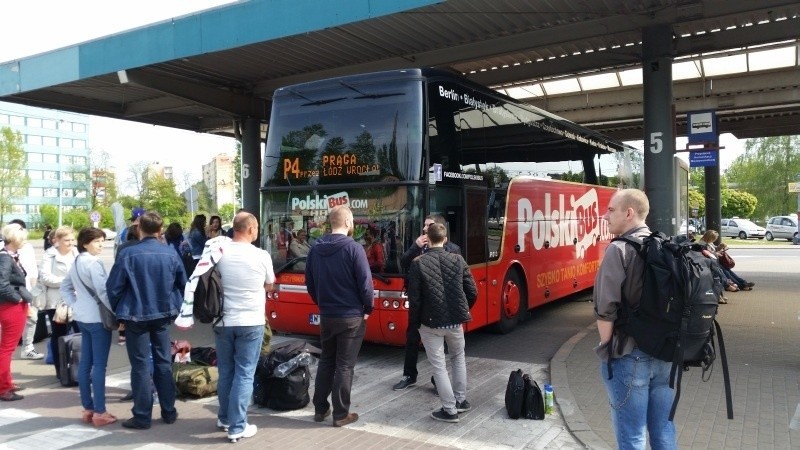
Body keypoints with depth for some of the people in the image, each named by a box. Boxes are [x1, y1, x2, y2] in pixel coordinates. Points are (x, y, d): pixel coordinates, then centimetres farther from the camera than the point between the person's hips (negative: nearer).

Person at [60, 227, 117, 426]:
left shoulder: (76, 262, 12)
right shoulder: (94, 263, -17)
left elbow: (64, 287, 20)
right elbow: (103, 292, -22)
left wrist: (76, 305, 14)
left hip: (82, 317, 9)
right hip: (98, 318, -9)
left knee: (85, 363, 11)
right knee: (99, 365, -4)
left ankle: (88, 409, 19)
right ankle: (99, 412, 0)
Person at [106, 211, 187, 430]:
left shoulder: (128, 254, -13)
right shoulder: (170, 253, -4)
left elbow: (113, 286, -9)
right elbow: (183, 283, 3)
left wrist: (118, 310, 7)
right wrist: (174, 307, 15)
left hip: (137, 315, -3)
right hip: (162, 315, 3)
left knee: (140, 366, 5)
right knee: (163, 362, 13)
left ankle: (142, 417, 12)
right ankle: (168, 412, 20)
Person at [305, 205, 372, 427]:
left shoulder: (316, 248, 2)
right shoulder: (353, 248, -16)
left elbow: (309, 282, 9)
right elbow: (365, 283, -16)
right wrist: (368, 308, -1)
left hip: (326, 315, 5)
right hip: (351, 316, -5)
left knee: (326, 361, 18)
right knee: (344, 365, 3)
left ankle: (320, 409, 25)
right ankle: (341, 414, 11)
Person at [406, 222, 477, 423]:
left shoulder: (418, 263, -11)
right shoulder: (458, 260, -2)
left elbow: (414, 298, -11)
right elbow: (472, 292, 0)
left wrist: (414, 324, 2)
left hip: (430, 323, -3)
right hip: (455, 320, 3)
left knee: (439, 366, 8)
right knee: (458, 358, 26)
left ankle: (449, 410, 13)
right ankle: (461, 400, 32)